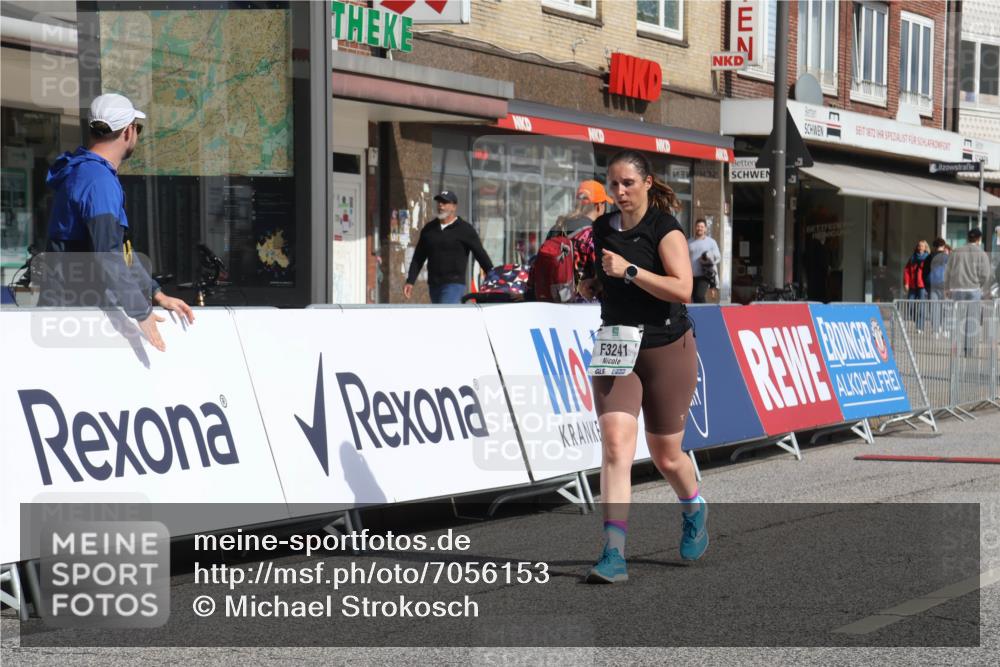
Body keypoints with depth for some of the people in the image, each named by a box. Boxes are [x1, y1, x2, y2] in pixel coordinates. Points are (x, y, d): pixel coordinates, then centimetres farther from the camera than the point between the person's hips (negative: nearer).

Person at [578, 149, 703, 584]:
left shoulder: (665, 230, -10)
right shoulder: (602, 229, 8)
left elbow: (682, 289, -23)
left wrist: (629, 270, -27)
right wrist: (592, 285, 4)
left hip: (667, 352, -4)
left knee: (666, 456, 9)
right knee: (615, 446, -15)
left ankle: (694, 511, 43)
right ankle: (614, 554, -18)